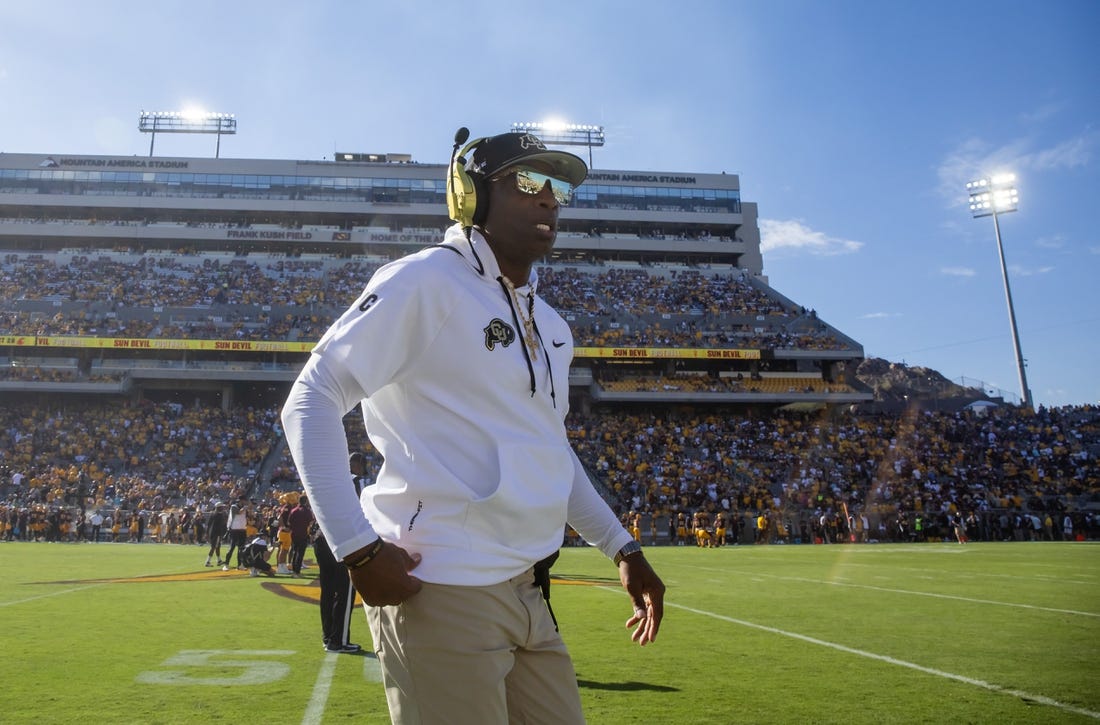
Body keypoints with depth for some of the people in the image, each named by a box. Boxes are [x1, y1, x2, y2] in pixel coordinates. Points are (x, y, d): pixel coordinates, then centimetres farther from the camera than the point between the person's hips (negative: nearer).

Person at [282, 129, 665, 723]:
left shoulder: (551, 325, 16)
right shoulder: (426, 281, -8)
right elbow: (311, 400, -12)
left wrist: (622, 548, 21)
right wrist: (360, 549, -18)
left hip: (529, 595, 8)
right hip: (443, 594, -8)